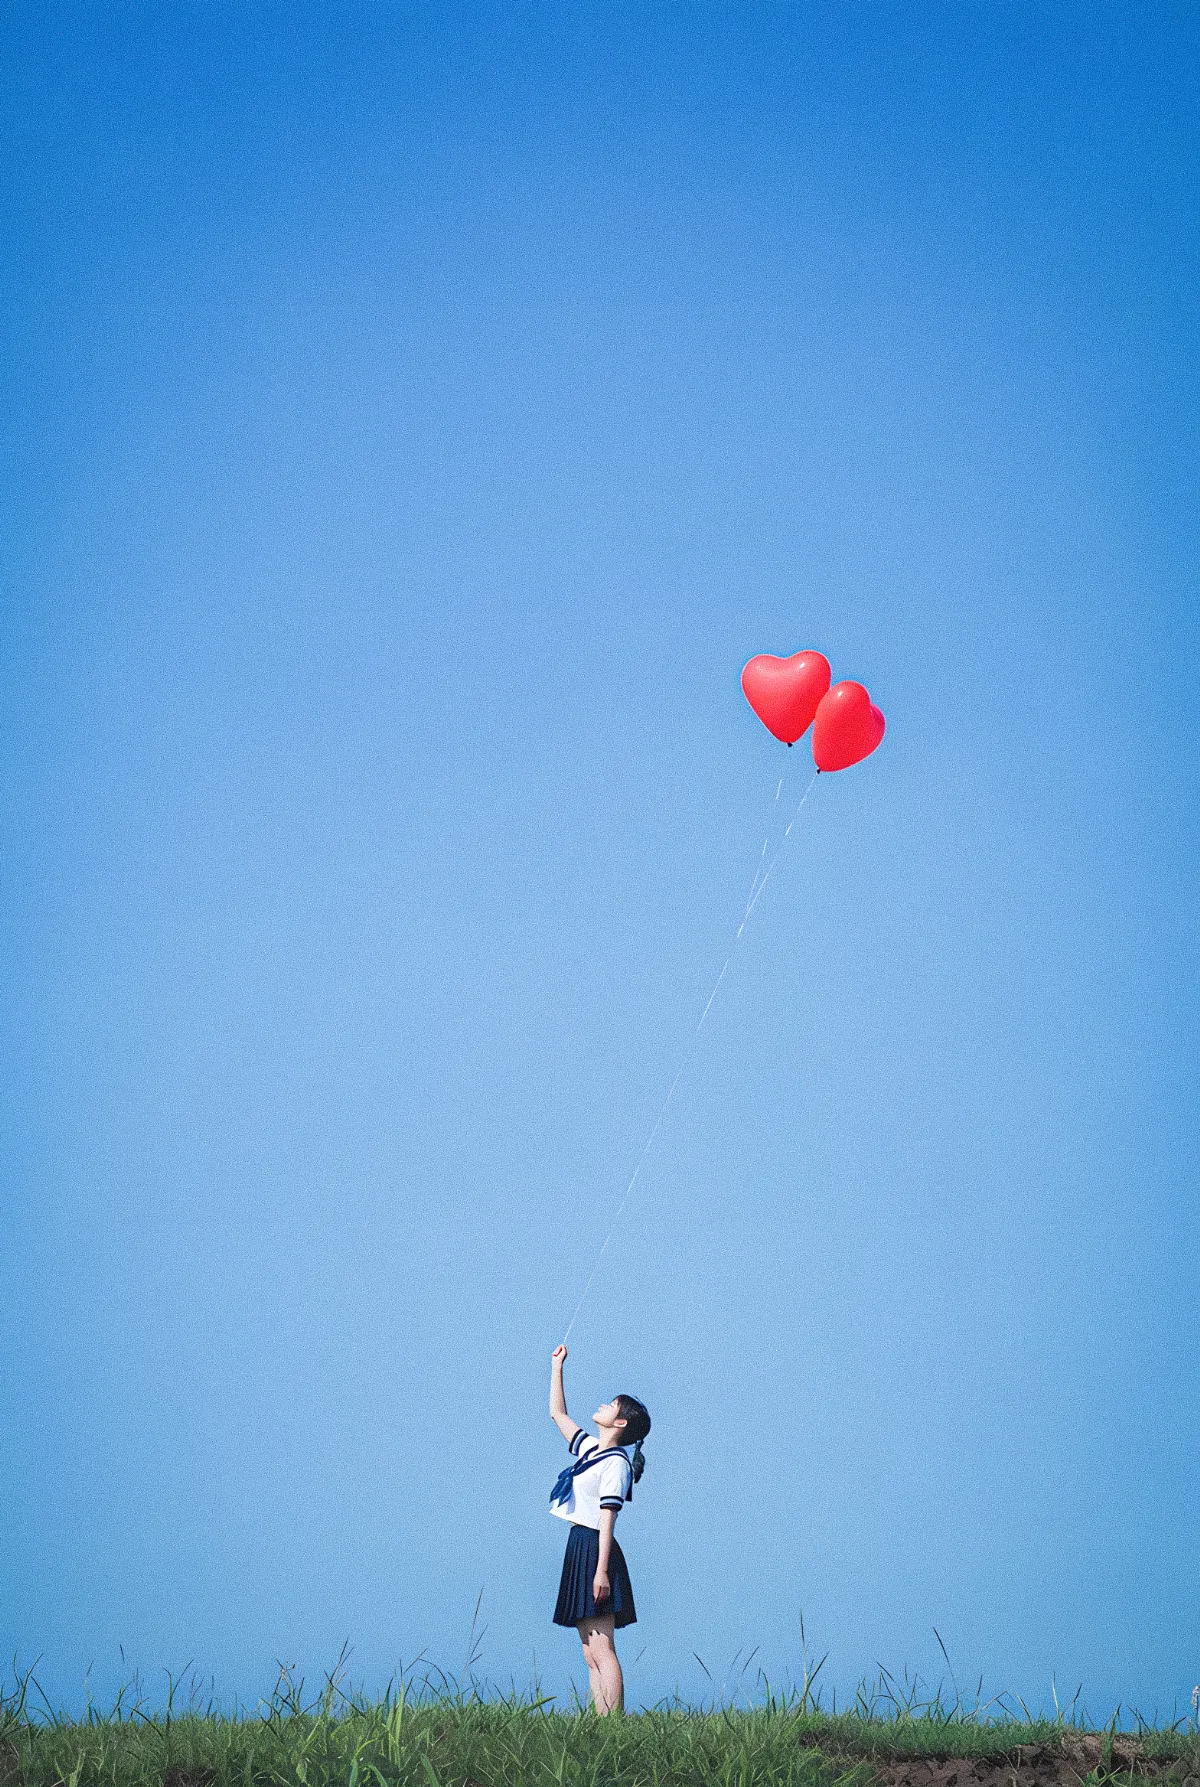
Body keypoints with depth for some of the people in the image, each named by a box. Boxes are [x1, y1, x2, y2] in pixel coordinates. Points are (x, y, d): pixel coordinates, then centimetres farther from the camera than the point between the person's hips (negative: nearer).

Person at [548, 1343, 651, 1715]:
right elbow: (557, 1414, 29)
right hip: (578, 1549, 9)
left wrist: (601, 1570, -22)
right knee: (591, 1655, 4)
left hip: (595, 1550, -9)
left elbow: (607, 1519, -16)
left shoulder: (615, 1462, -9)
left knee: (601, 1650, -15)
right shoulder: (589, 1447, 16)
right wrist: (556, 1367, 29)